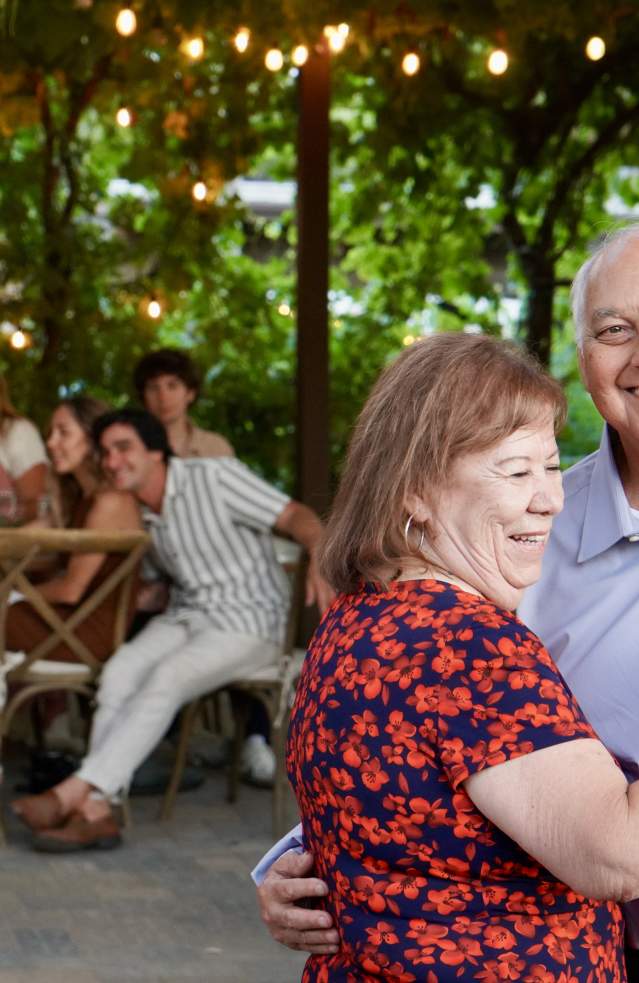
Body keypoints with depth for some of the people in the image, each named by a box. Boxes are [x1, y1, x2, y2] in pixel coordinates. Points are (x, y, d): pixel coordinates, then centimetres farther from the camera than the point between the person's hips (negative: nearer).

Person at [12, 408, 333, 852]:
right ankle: (96, 813, -31)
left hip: (248, 620, -6)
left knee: (166, 678, -32)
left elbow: (297, 517, -14)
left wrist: (320, 562, -35)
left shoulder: (215, 477, -11)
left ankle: (75, 792, -33)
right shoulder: (138, 513, 10)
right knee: (121, 670, -25)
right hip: (185, 615, 6)